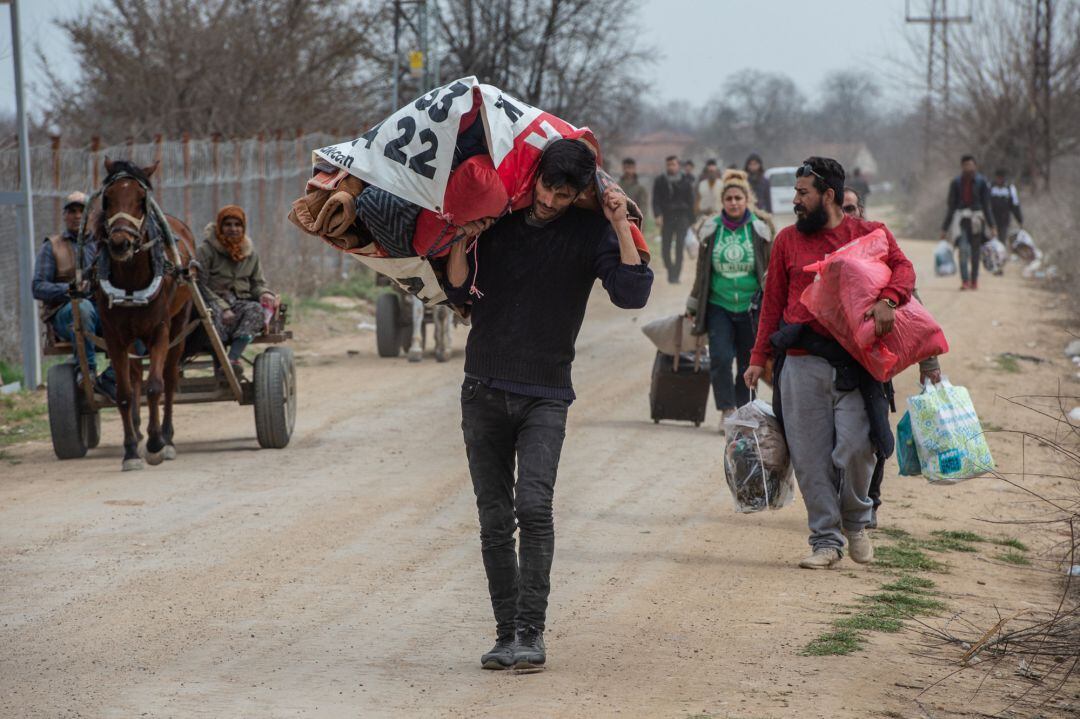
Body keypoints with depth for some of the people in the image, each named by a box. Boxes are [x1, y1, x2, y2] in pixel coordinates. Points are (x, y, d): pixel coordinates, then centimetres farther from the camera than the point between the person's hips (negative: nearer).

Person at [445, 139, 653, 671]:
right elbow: (459, 293, 6)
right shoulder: (498, 222, 6)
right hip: (484, 391, 3)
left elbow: (631, 295, -11)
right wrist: (463, 241, -9)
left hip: (546, 394, -3)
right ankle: (506, 632, 11)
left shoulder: (590, 232, 0)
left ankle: (531, 634, -17)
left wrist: (621, 225, -15)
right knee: (494, 520, 4)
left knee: (533, 506, -19)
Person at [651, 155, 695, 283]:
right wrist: (658, 215, -12)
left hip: (682, 217, -1)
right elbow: (656, 200, 3)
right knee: (665, 248, 0)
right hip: (666, 218, 1)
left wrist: (690, 219, 4)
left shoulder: (685, 181, 5)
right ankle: (670, 271, 22)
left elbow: (690, 201, 8)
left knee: (679, 247, -10)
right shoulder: (660, 181, 6)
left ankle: (676, 275, -8)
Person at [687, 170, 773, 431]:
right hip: (718, 305, 0)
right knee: (720, 358, -14)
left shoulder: (759, 228, 0)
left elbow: (770, 268, 8)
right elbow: (702, 270, 12)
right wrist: (693, 304, 17)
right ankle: (727, 411, -9)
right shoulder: (711, 229, 2)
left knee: (748, 361, 5)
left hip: (750, 307, 0)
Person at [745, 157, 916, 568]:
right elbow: (773, 302, 14)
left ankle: (855, 520, 16)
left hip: (855, 363, -2)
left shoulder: (870, 235, 8)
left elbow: (902, 268, -4)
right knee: (811, 458, 0)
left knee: (855, 448, -11)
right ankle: (825, 540, 9)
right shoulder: (787, 241, 13)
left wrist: (887, 300, -25)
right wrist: (759, 359, 9)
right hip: (802, 363, 2)